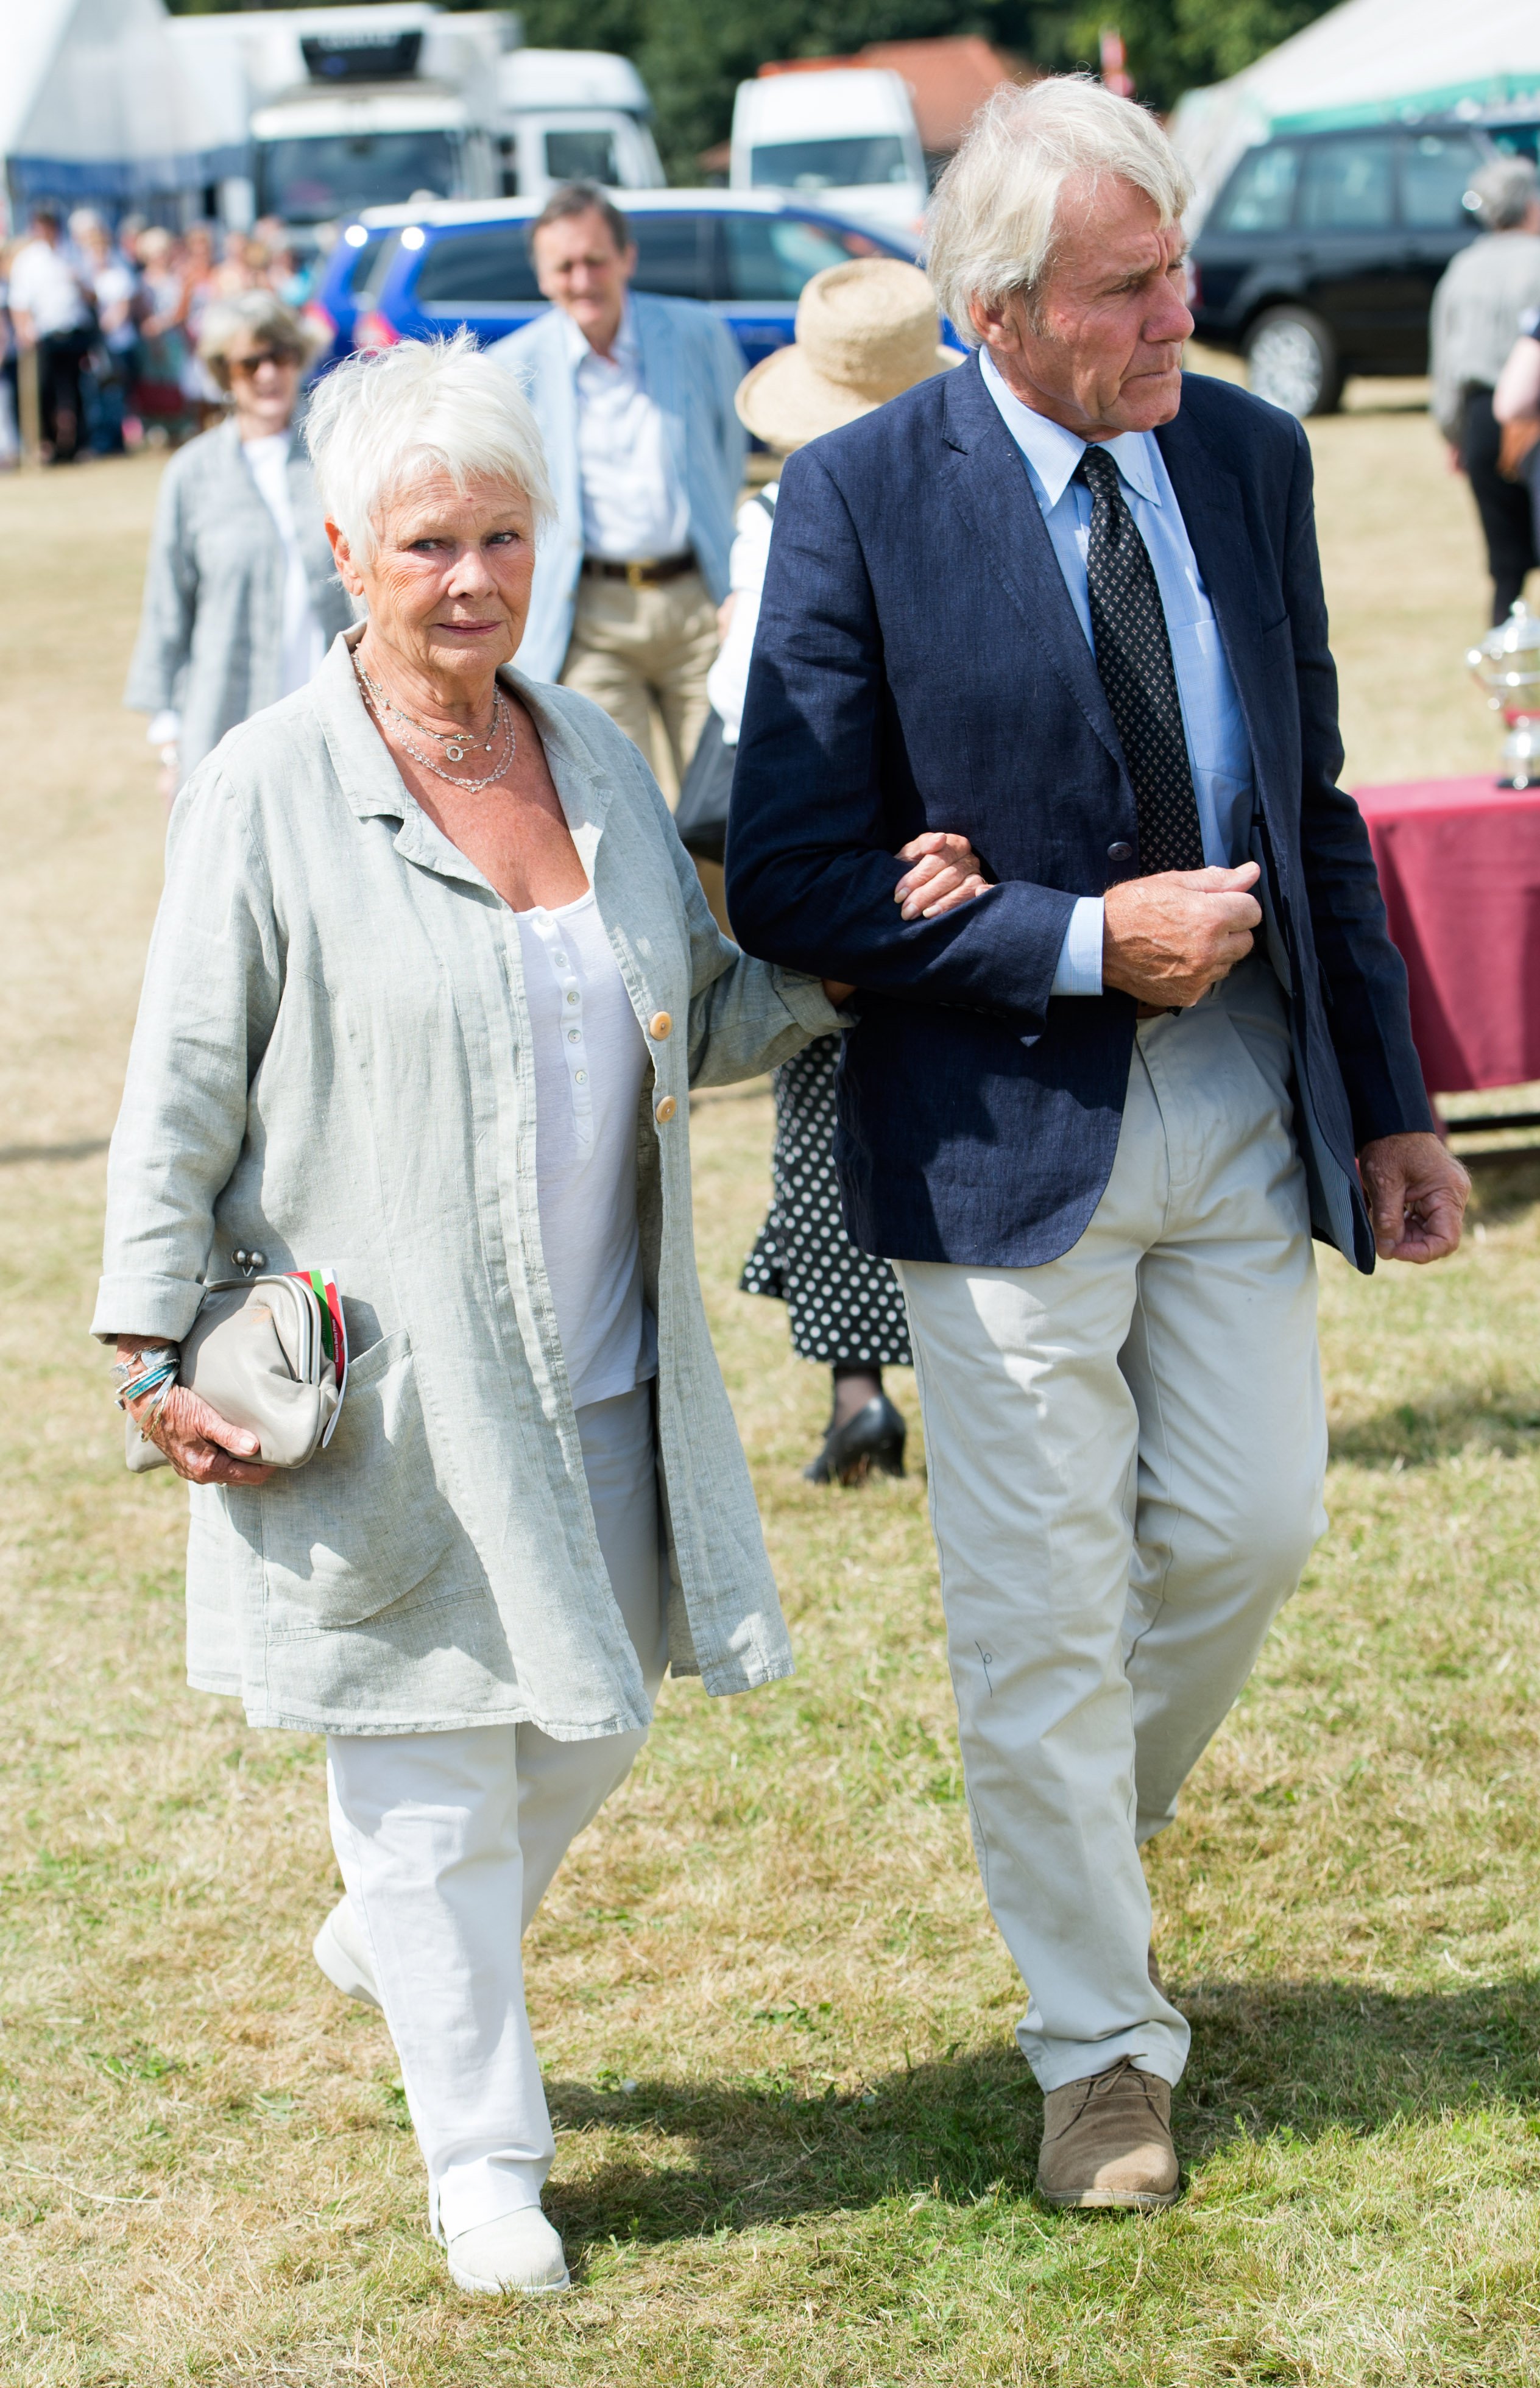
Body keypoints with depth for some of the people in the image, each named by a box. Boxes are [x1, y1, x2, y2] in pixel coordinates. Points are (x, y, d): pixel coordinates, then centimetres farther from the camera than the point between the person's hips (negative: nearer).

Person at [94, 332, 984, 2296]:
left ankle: (391, 1943, 44)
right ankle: (482, 2153, 18)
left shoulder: (598, 759, 7)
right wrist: (158, 1350, -7)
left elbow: (696, 1029, 15)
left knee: (586, 1714, 15)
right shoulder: (269, 797, -10)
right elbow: (179, 1104, -6)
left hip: (598, 1375, 6)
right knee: (435, 1753, 3)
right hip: (388, 1386, -5)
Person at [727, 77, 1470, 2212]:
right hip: (1009, 1125, -4)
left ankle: (1089, 1824, 38)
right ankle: (1102, 2045, 20)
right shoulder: (860, 503, -13)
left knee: (1254, 1527, 8)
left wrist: (1389, 1105, 9)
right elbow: (793, 884, -13)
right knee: (1043, 1605, 4)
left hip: (1245, 1091, 4)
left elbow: (1315, 803, 10)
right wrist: (1090, 941, -18)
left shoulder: (1250, 457, 2)